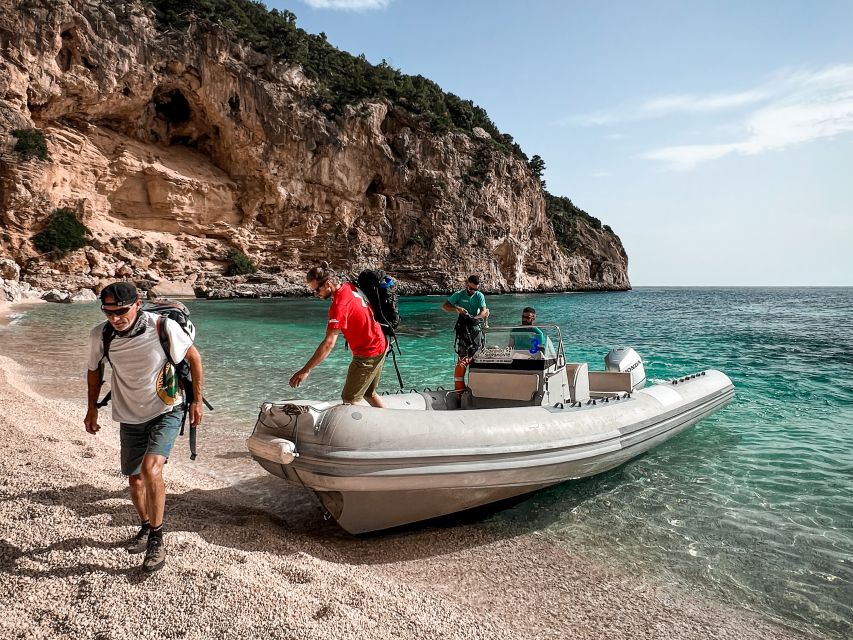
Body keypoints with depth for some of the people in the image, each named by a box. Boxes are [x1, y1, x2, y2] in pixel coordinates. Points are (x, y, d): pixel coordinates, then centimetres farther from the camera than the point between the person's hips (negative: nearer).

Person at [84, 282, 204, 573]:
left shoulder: (164, 327, -24)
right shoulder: (100, 335, -14)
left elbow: (194, 357, -8)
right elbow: (94, 371, 8)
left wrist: (197, 401, -5)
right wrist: (92, 408, 10)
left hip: (166, 412, -4)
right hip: (129, 417, 4)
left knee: (151, 469, -22)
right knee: (135, 478, 15)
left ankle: (156, 537, -5)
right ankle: (145, 527, 41)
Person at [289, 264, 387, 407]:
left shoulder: (339, 304, -26)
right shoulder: (349, 287, 0)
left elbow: (329, 343, -30)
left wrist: (305, 370, -29)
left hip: (367, 354, -9)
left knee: (349, 399, -1)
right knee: (369, 393, 21)